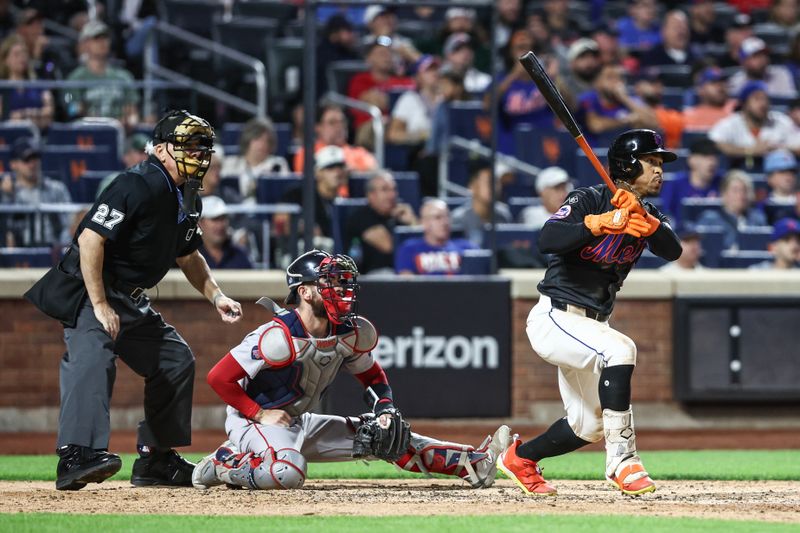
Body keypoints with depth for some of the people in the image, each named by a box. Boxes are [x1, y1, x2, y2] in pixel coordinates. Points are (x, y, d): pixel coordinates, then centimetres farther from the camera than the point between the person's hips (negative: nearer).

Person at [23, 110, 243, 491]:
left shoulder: (185, 198, 9)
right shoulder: (137, 186, -21)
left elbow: (187, 255, 25)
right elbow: (90, 239, -27)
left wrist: (216, 296, 10)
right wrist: (99, 306, -29)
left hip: (131, 301, 10)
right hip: (87, 291, -10)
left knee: (176, 360, 12)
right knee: (93, 359, -30)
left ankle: (155, 460, 20)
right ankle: (78, 456, -43)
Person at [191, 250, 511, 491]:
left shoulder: (352, 334, -2)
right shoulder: (279, 337, -25)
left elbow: (372, 377, 17)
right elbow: (219, 377, -24)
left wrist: (386, 409, -3)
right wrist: (260, 414, -20)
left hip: (300, 425, 8)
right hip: (251, 420, -8)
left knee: (389, 435, 1)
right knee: (288, 472, -40)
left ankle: (472, 464, -2)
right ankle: (224, 464, -15)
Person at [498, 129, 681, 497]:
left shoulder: (648, 216, 6)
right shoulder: (588, 200, -14)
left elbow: (672, 251, -13)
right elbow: (547, 241, -30)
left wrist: (645, 220, -30)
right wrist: (600, 223, -41)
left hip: (591, 325, 8)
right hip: (554, 318, -8)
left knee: (589, 425, 13)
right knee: (619, 349, -34)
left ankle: (520, 458, 37)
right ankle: (621, 461, -31)